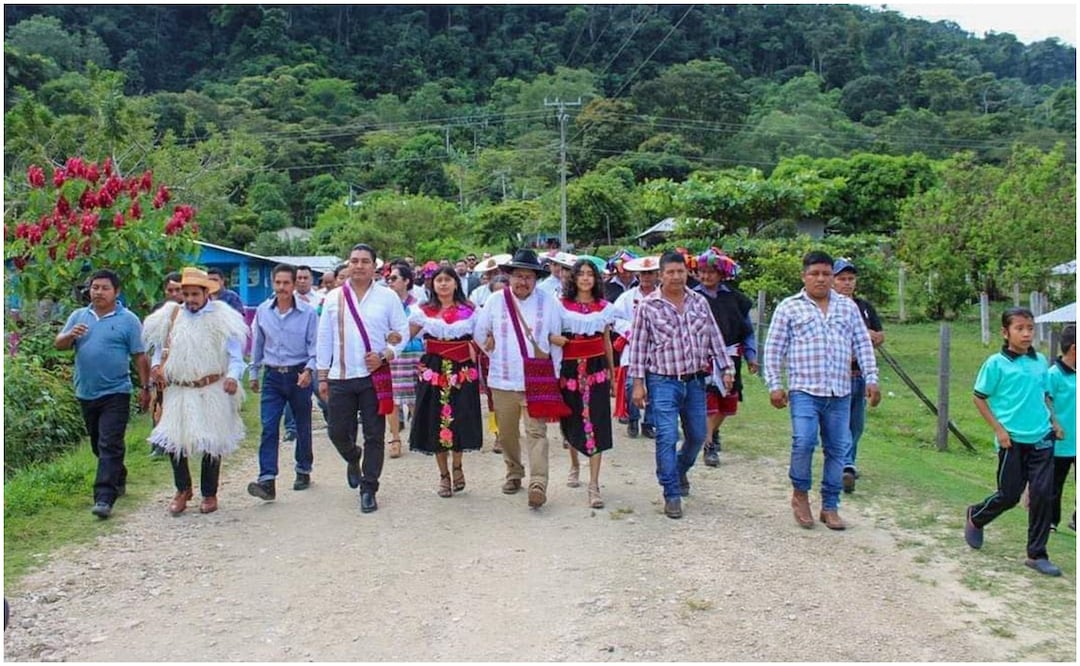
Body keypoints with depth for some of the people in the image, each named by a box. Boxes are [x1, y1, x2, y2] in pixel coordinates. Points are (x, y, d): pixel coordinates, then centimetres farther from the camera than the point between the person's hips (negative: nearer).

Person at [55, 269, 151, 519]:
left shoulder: (128, 320, -3)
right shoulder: (78, 316, 9)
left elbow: (140, 357, -3)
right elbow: (58, 344, 6)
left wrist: (145, 388, -5)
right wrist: (70, 335, -16)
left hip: (115, 393, -5)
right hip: (86, 393, 5)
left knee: (110, 446, -10)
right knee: (98, 445, 18)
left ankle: (104, 498, -12)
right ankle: (118, 480, 36)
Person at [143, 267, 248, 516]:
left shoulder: (222, 317, -3)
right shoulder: (172, 316, 9)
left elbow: (235, 353, -5)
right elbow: (161, 346, 21)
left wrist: (233, 376, -21)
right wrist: (156, 365, 2)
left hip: (212, 391, -3)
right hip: (178, 391, 3)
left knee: (211, 443, 3)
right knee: (173, 440, 0)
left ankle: (209, 494, 19)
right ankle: (183, 489, 22)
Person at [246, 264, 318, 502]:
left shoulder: (308, 312, -8)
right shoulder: (262, 311, 2)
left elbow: (315, 345, -4)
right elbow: (257, 345, 14)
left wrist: (309, 369, -19)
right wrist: (254, 373, 18)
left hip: (299, 375, -2)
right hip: (273, 376, 2)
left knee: (302, 427, 11)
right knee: (268, 427, -9)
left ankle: (303, 471, 29)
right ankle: (267, 480, -11)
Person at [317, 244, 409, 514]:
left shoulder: (388, 297, 1)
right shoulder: (334, 299, 6)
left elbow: (402, 332, 3)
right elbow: (324, 340, 8)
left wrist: (385, 356, -12)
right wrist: (322, 377, 6)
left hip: (375, 377, -2)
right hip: (340, 377, 2)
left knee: (374, 436, 2)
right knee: (337, 432, 6)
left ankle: (368, 491, 15)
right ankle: (353, 459, 40)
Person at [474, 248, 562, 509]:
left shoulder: (548, 303, 1)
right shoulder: (495, 302, 2)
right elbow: (480, 333, 12)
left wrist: (554, 373, 6)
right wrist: (495, 353, 10)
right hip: (503, 380, 2)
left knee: (536, 432, -9)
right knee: (507, 433, 12)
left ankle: (538, 484, -13)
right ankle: (514, 473, 30)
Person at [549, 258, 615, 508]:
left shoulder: (604, 307, 8)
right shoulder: (562, 305, 1)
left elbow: (607, 342, 15)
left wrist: (612, 372, 18)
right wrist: (553, 338, -21)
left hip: (597, 368, 1)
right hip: (570, 368, 0)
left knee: (596, 423, -7)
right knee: (572, 421, 12)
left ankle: (594, 485, -6)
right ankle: (574, 465, 42)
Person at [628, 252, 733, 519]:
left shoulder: (699, 302, 6)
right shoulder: (648, 306, -5)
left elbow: (715, 338, 10)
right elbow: (638, 346, -4)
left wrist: (726, 369, 5)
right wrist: (638, 382, -7)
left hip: (695, 380, 4)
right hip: (663, 382, -4)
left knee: (697, 435, 12)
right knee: (667, 438, -8)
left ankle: (680, 470, 41)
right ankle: (672, 494, 4)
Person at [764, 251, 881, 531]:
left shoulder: (848, 306, 13)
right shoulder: (789, 307, 3)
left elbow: (862, 344, 13)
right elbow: (774, 349, 2)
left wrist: (871, 379, 4)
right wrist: (774, 385, -4)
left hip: (840, 393, 4)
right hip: (804, 390, -4)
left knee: (837, 449, 7)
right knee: (804, 441, -19)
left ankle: (830, 507, 19)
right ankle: (800, 493, 6)